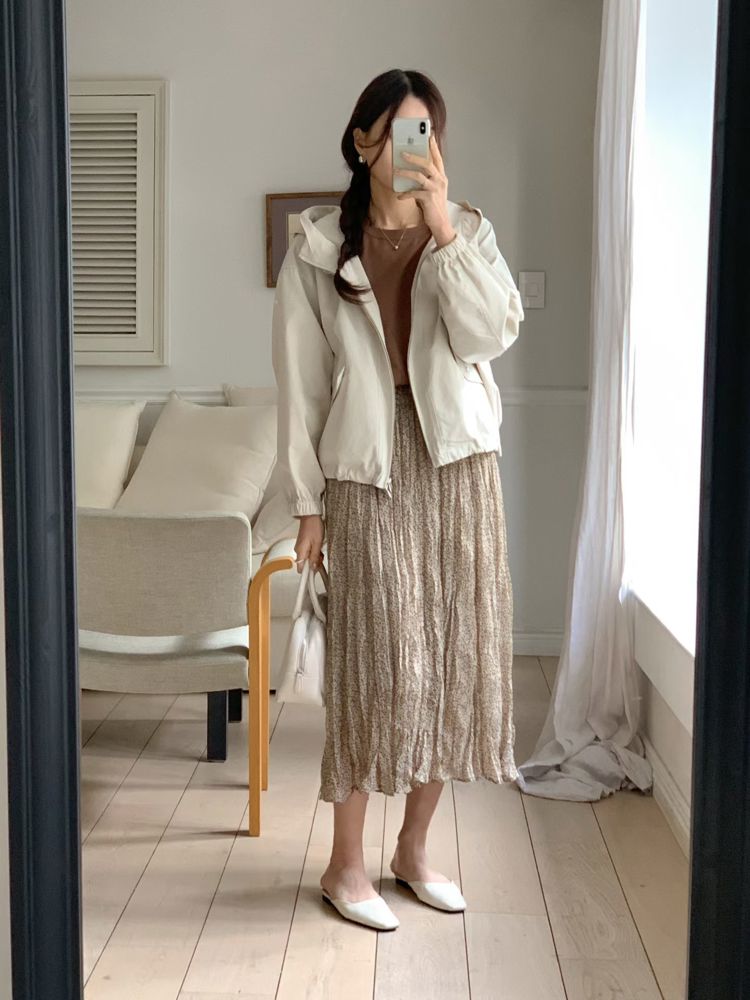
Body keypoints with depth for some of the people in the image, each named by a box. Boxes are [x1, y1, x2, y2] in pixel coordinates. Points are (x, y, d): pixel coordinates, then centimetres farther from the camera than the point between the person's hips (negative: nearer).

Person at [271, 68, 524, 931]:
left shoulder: (468, 232, 7)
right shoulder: (319, 246, 0)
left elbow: (490, 334, -9)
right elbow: (300, 380, -1)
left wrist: (444, 227, -14)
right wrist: (306, 500, -4)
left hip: (458, 463, 3)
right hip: (367, 470, -3)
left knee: (454, 654, 5)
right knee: (377, 664, -4)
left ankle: (414, 847, 22)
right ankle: (344, 864, 12)